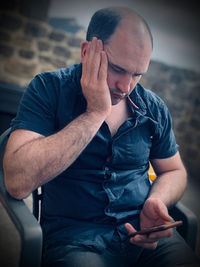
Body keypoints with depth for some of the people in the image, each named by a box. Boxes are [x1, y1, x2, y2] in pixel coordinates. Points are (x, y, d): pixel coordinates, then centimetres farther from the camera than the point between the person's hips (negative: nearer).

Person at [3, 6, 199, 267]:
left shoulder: (153, 108, 6)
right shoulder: (48, 90, -6)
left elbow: (174, 171, 19)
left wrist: (156, 201, -5)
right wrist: (95, 113, -18)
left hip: (144, 233, 4)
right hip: (75, 238, -3)